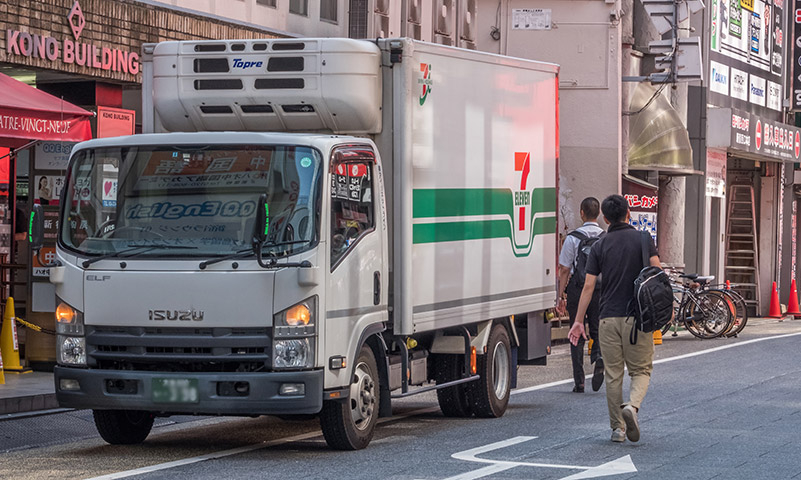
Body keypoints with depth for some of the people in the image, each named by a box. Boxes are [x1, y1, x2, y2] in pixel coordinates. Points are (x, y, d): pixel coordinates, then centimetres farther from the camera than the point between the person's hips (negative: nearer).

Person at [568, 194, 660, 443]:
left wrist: (578, 320, 5)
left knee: (613, 375, 9)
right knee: (641, 370, 8)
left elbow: (588, 286, 0)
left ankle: (617, 427, 9)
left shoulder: (600, 246, 3)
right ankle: (632, 405, -20)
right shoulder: (642, 239, 0)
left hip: (609, 318, 1)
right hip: (637, 316, -1)